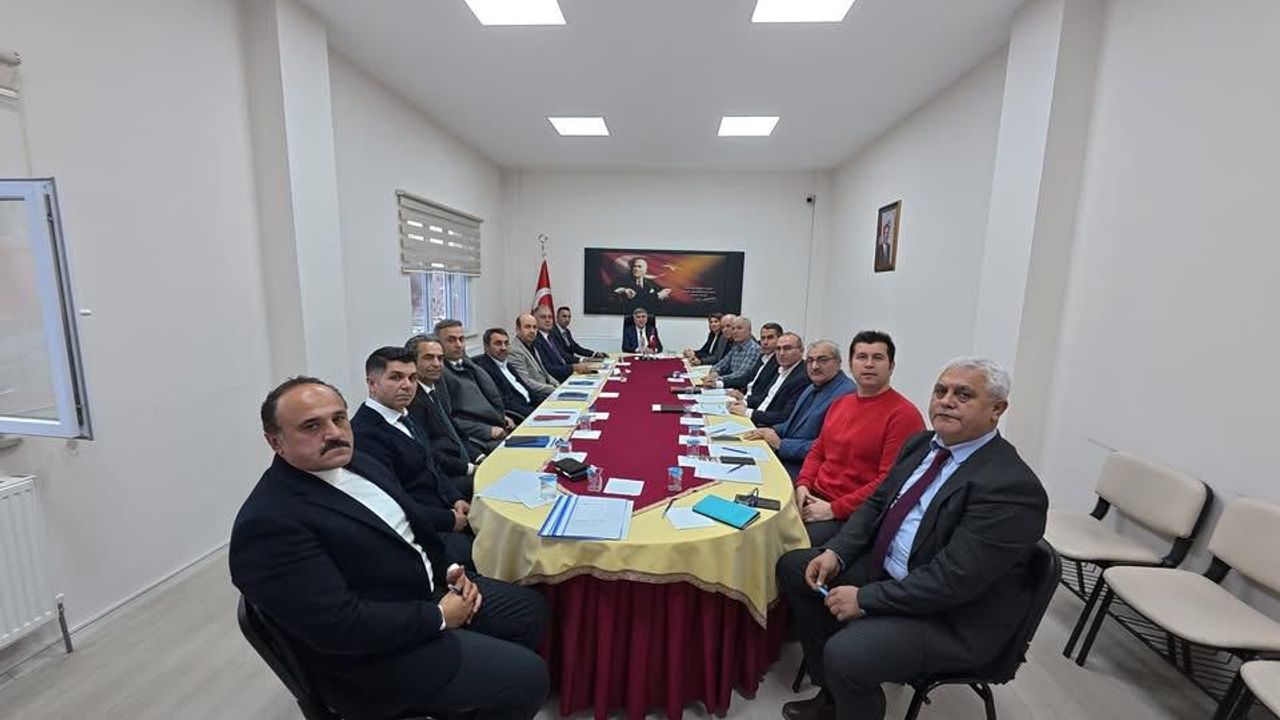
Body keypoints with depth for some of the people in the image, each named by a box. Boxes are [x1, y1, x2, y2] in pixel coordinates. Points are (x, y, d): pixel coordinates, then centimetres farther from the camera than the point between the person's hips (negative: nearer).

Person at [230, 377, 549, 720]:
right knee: (527, 676, -10)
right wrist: (438, 616, -18)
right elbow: (340, 626, -28)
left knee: (530, 608, 12)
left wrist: (448, 571, -3)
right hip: (375, 651, -8)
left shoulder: (354, 462, 2)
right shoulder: (269, 522, -25)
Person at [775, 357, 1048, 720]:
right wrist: (836, 552, -7)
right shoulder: (921, 444, 2)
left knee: (845, 652, -28)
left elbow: (953, 580, -27)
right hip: (885, 567, 8)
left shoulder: (1012, 486, -23)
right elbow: (877, 502, 8)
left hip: (952, 617, -8)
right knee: (792, 567, 7)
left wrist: (865, 599, -21)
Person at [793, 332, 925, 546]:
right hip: (813, 498, 6)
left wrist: (834, 509, -15)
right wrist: (803, 485, 0)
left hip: (853, 515, -6)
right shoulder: (840, 403, 13)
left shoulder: (904, 415, -10)